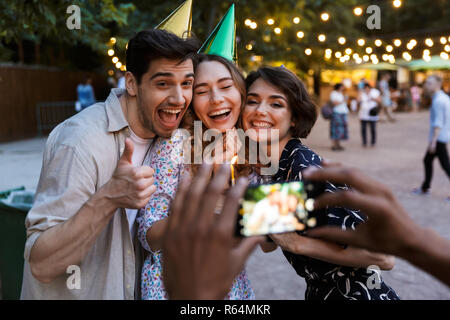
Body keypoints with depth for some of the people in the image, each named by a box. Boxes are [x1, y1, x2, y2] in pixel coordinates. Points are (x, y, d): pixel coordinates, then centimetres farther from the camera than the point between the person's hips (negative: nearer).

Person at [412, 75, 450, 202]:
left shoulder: (438, 101, -18)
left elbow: (438, 123, -23)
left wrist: (433, 141, -26)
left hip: (439, 137, -10)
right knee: (427, 160, 17)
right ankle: (425, 188, 26)